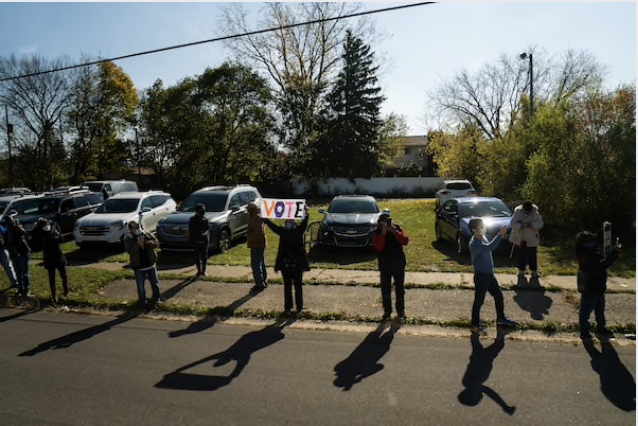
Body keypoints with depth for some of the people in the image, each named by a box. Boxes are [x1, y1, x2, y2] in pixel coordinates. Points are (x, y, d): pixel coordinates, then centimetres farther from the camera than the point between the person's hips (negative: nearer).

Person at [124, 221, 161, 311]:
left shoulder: (148, 235, 1)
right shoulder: (128, 239, -5)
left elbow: (156, 243, -9)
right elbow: (129, 251, -19)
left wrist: (146, 242, -24)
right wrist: (138, 244, -28)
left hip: (151, 264, 2)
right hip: (138, 267, -2)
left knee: (155, 283, 12)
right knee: (140, 287, 7)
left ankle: (156, 300, 31)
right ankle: (143, 304, 20)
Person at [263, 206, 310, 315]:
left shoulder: (298, 230, -1)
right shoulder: (282, 231, 6)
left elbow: (304, 223, -17)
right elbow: (271, 225, 1)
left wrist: (306, 215, -34)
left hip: (297, 263, -2)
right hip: (285, 263, 3)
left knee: (298, 286, 8)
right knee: (287, 286, 11)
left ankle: (299, 307, 18)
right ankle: (287, 307, 20)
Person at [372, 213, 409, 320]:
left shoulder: (397, 229, -3)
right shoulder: (377, 233, -6)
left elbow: (405, 241, -16)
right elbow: (378, 247, -21)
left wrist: (394, 231, -24)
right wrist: (383, 233, -27)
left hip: (399, 264, 1)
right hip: (385, 266, -1)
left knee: (400, 288, 10)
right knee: (385, 289, 7)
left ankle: (401, 310, 23)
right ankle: (387, 310, 21)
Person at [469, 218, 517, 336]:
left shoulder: (483, 237, 3)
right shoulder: (474, 243, -27)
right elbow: (490, 247, -45)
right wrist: (500, 234, -43)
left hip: (489, 274, 9)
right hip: (481, 276, -9)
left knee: (499, 296, 21)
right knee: (479, 301, 4)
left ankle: (501, 318, 41)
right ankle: (474, 325, 19)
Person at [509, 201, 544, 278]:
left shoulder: (536, 214, -7)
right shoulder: (517, 213, -11)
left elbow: (540, 224, -10)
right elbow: (513, 224, -13)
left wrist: (532, 224, -29)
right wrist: (520, 226, -32)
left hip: (532, 239, 0)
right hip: (519, 239, 0)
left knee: (532, 256, 4)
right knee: (520, 256, 4)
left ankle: (534, 272, 16)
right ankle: (521, 271, 16)